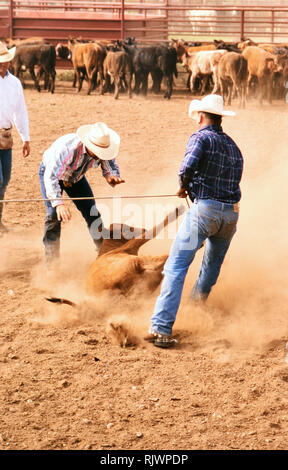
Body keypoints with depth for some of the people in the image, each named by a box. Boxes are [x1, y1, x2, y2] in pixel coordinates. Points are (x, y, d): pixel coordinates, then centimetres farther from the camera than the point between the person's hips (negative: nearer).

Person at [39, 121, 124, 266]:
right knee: (54, 214, -18)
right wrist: (59, 203, -62)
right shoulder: (68, 147, -45)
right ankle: (51, 260, -7)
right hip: (50, 171, -5)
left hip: (76, 176, 5)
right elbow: (50, 176, -50)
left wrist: (112, 177, -39)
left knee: (91, 211, 2)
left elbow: (111, 168, -12)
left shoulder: (102, 150, -28)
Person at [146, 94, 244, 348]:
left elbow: (187, 168, -20)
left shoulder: (201, 137, -2)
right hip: (231, 213, 7)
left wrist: (184, 187, 1)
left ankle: (161, 329, -19)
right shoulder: (234, 146, 18)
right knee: (213, 264, 30)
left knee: (176, 267, -9)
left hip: (204, 208, -7)